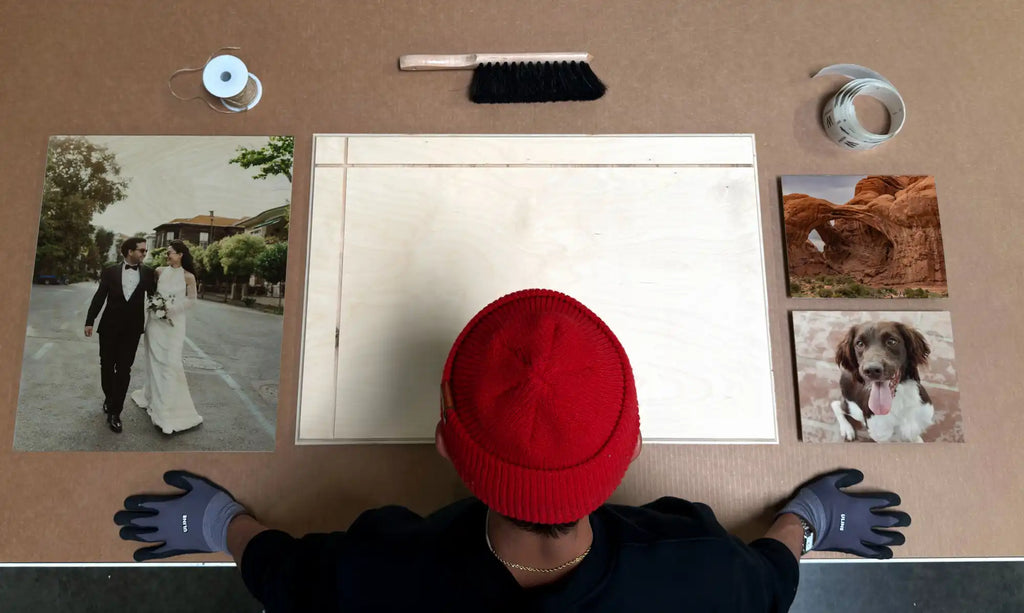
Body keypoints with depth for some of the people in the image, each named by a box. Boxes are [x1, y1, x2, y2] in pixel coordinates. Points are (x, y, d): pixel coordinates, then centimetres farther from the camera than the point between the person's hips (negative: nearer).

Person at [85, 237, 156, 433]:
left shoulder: (147, 273, 2)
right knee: (107, 367, 12)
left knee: (124, 370, 1)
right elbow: (99, 297, -1)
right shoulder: (110, 271, 0)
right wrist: (89, 321, -6)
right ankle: (109, 399, 35)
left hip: (132, 329, 0)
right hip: (109, 327, 0)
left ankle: (115, 412, 6)